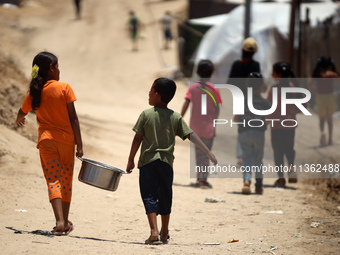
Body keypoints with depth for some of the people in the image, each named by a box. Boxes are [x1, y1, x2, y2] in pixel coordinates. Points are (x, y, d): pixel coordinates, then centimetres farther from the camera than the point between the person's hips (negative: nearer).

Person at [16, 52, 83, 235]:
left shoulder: (34, 91, 3)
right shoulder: (64, 88, -5)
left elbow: (21, 113, 17)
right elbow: (73, 118, -6)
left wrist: (19, 122, 42)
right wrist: (79, 144, -2)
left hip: (46, 139, 1)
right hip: (66, 139, -1)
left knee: (53, 181, -3)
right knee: (66, 181, 12)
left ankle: (59, 221, -21)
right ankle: (66, 223, 20)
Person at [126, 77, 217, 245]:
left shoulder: (146, 115, -6)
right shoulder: (176, 117, 1)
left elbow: (137, 139, -4)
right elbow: (191, 136, -3)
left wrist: (131, 159, 6)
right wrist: (208, 152, -1)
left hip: (147, 161, -3)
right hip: (166, 162, 3)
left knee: (149, 196, -3)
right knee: (165, 198, 15)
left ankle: (154, 231, -20)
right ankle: (164, 234, 26)